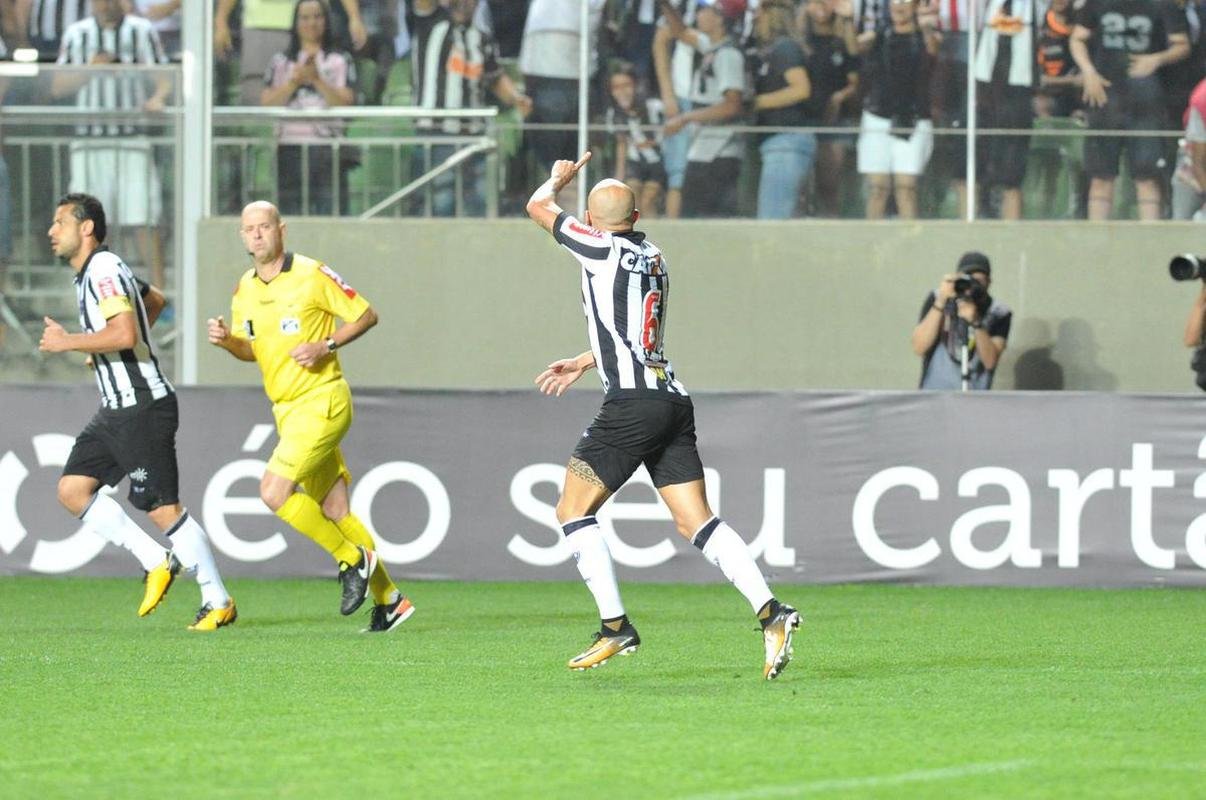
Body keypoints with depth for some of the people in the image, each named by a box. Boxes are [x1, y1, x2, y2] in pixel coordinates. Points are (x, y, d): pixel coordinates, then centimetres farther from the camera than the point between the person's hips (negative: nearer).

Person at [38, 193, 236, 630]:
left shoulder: (103, 270, -15)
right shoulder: (95, 271, 15)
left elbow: (125, 334, -28)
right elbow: (154, 299, 32)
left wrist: (67, 342, -18)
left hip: (143, 409, -10)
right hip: (116, 410, 10)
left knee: (163, 508, -7)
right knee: (72, 488, 3)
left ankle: (218, 601, 2)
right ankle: (156, 562, 7)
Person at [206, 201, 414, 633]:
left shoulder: (312, 274, -11)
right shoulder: (244, 289, 9)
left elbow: (366, 315, -5)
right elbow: (250, 349, 19)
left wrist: (325, 345, -17)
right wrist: (227, 340, -2)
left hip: (321, 400, -7)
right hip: (286, 409, 7)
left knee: (275, 492, -18)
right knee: (334, 510, 8)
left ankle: (352, 557, -1)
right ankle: (388, 599, 17)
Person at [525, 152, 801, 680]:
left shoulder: (602, 250, -4)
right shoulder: (653, 259, 20)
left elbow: (538, 208, 8)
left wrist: (558, 179, 29)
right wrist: (583, 364, 43)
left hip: (632, 404, -8)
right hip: (674, 402, 8)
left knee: (572, 511, 3)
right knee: (696, 522, 2)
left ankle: (615, 626, -3)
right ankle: (769, 612, -13)